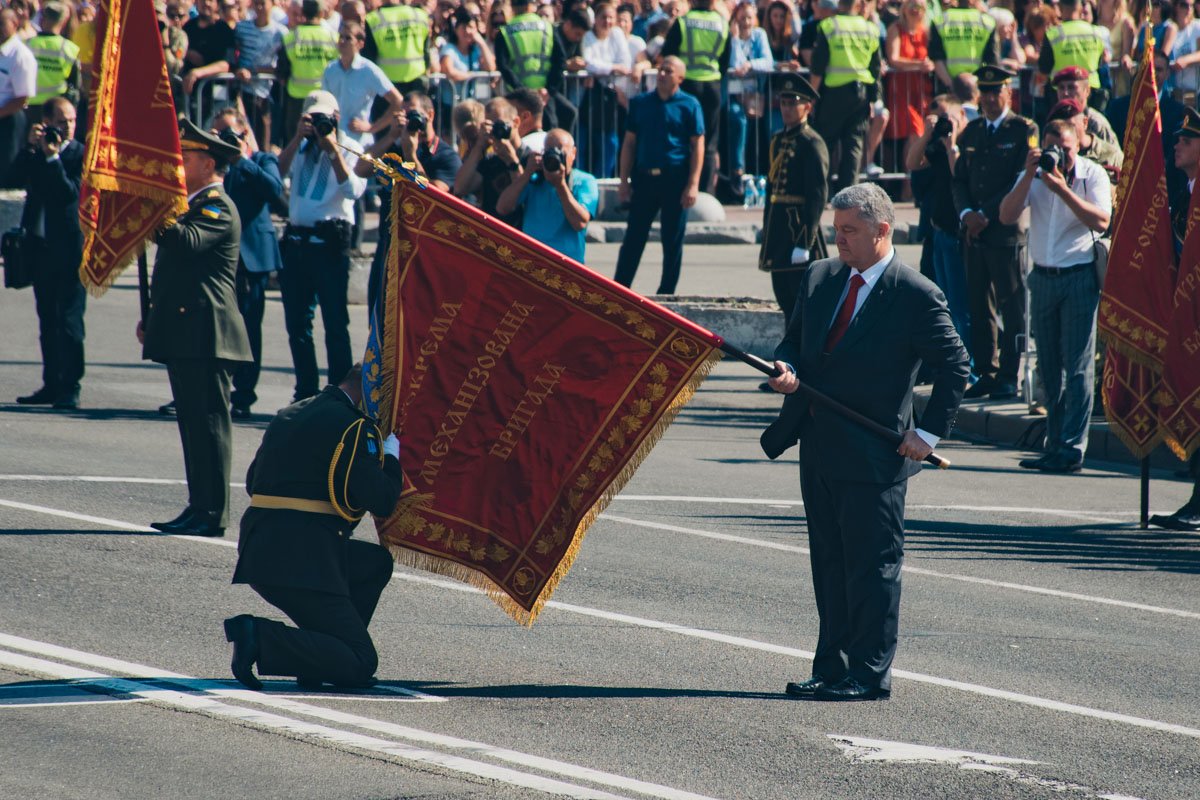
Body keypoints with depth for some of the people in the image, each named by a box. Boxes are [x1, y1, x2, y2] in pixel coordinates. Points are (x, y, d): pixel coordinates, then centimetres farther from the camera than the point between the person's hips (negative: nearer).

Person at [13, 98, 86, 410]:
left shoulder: (81, 154, -6)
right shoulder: (35, 151, 9)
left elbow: (71, 192, -17)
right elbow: (18, 175, -6)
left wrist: (52, 156, -20)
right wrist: (31, 147, -16)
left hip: (69, 246, -6)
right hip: (41, 244, 6)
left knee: (69, 318, -9)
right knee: (47, 319, 11)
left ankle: (70, 388, -8)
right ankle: (52, 384, 17)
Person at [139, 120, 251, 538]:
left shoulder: (217, 207, -10)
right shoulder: (192, 205, 23)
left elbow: (188, 242, -29)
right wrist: (152, 318, 24)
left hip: (205, 335, -11)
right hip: (184, 334, 11)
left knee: (208, 422, -9)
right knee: (194, 422, 10)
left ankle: (212, 515, -10)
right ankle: (199, 508, 12)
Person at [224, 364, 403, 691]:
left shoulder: (288, 415, 18)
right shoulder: (353, 427, -8)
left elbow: (252, 482, 22)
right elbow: (381, 501, -12)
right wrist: (392, 455, 6)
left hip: (257, 550, 9)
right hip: (303, 561, -9)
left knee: (376, 563, 27)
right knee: (362, 665, -6)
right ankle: (262, 637, -21)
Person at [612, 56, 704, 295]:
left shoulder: (689, 105, 1)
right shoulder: (640, 103, 9)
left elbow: (698, 146, -1)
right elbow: (629, 143, 11)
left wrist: (692, 185, -9)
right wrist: (624, 181, 4)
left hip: (675, 180, -2)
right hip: (644, 177, 2)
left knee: (673, 241, 4)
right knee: (633, 238, 2)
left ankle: (666, 293, 12)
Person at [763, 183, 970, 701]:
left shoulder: (917, 297, -10)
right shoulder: (820, 278, 9)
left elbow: (954, 367, -5)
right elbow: (794, 339, 19)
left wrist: (929, 433, -9)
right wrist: (787, 369, -4)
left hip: (873, 455, -7)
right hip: (818, 446, 7)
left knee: (873, 566, -2)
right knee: (829, 564, 12)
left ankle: (869, 675, 2)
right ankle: (832, 669, 18)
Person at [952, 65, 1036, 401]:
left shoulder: (1024, 131, -1)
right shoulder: (971, 133, 17)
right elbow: (959, 179, 15)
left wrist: (987, 215, -11)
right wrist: (966, 213, -4)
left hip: (1007, 232, -6)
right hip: (974, 234, 6)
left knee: (1011, 307, -4)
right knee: (979, 307, 7)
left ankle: (1008, 377, -2)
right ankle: (986, 373, 12)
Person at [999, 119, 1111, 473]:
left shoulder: (1093, 175, -4)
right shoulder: (1034, 176, 6)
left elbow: (1101, 221, -18)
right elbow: (1007, 215, -6)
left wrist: (1063, 189, -24)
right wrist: (1030, 175, -15)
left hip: (1080, 275, -5)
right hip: (1043, 277, 5)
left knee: (1078, 367, -7)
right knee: (1049, 368, 9)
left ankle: (1071, 450, -8)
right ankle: (1054, 447, 15)